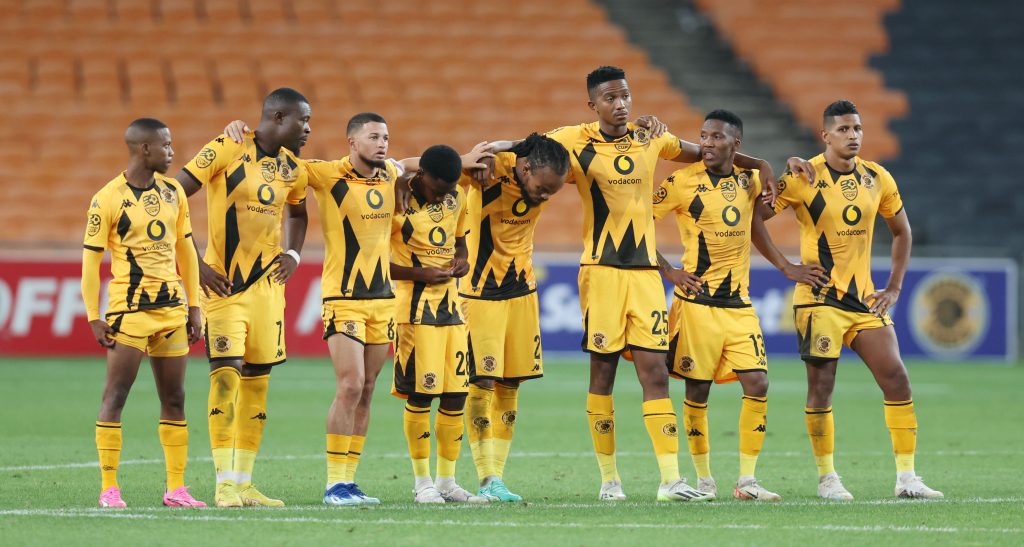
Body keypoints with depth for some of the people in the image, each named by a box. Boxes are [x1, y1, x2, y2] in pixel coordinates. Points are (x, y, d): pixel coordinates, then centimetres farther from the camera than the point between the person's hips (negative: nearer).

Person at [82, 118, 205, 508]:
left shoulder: (173, 192, 9)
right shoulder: (108, 199, -8)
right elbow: (90, 260, -6)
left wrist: (194, 307, 12)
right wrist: (94, 318, -9)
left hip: (172, 307, 6)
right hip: (129, 309, -6)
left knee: (174, 399, 6)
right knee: (115, 396, -6)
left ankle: (176, 489, 10)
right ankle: (109, 488, -3)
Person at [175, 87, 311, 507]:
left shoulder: (292, 169, 9)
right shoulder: (227, 150, -10)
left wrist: (293, 254, 11)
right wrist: (194, 263, -14)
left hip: (267, 283, 6)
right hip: (224, 282, -6)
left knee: (257, 379, 6)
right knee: (226, 373, -13)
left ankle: (244, 483, 11)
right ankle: (225, 483, -12)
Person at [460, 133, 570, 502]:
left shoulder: (550, 177, -7)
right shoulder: (489, 170, -21)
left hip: (522, 291, 5)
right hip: (481, 291, -5)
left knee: (510, 385, 5)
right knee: (482, 382, -8)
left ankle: (497, 478, 10)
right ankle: (487, 481, -6)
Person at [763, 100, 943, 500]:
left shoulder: (877, 178, 6)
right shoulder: (803, 178, -8)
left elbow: (901, 231, 18)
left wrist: (893, 287, 10)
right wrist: (788, 267, -15)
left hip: (865, 299, 4)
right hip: (820, 299, -4)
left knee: (896, 378, -4)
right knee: (821, 387, -3)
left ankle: (907, 478, 1)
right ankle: (827, 478, 9)